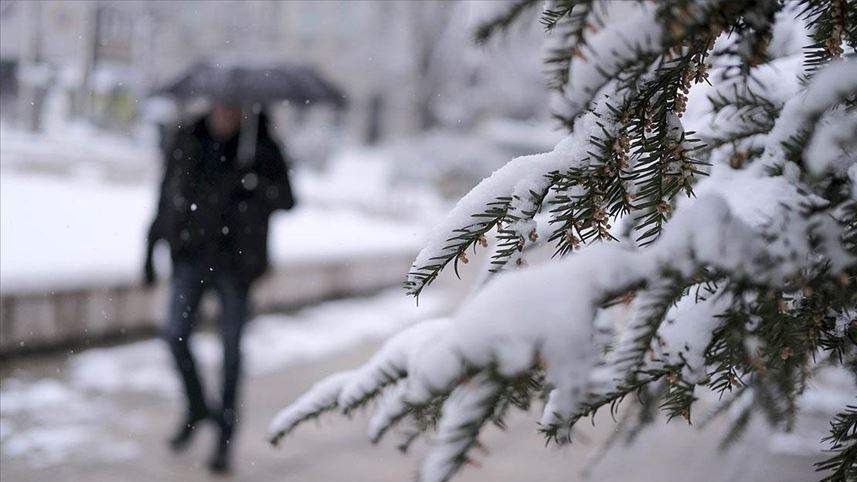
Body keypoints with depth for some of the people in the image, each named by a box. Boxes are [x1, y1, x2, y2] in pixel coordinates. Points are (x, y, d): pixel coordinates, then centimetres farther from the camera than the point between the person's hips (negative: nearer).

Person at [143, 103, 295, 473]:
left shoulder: (261, 147, -3)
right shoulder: (187, 141, 6)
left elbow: (286, 199, -10)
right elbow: (168, 193, 13)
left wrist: (255, 185, -30)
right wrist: (152, 244, 12)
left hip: (236, 258, -2)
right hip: (192, 252, 2)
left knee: (231, 346, 1)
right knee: (175, 332, -9)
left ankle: (225, 437, 13)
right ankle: (197, 409, 18)